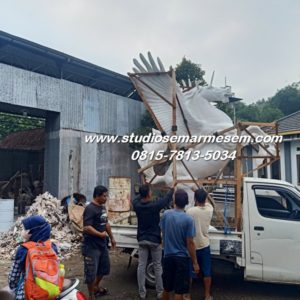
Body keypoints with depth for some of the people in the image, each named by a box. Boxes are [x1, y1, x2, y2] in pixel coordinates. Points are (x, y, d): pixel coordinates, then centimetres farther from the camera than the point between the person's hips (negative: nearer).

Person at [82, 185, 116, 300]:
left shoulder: (102, 207, 9)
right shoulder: (90, 209, -20)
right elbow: (86, 228, -27)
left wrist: (111, 237, 20)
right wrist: (100, 234, -22)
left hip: (102, 244, 9)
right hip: (91, 246, -9)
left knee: (104, 268, 22)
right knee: (91, 272, 2)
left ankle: (96, 287, 43)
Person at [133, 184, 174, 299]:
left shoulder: (137, 205, -7)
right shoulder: (155, 205, -17)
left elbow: (137, 199, 18)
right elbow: (167, 199, -2)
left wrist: (143, 191, 27)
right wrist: (172, 188, 14)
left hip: (142, 240, 3)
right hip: (154, 240, -3)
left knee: (141, 266, 8)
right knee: (157, 266, 10)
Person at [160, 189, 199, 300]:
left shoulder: (166, 214, -5)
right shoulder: (188, 219, -17)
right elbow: (190, 243, -15)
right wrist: (195, 262, -6)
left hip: (167, 256, 4)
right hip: (182, 257, -4)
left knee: (166, 288, 20)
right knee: (179, 290, 8)